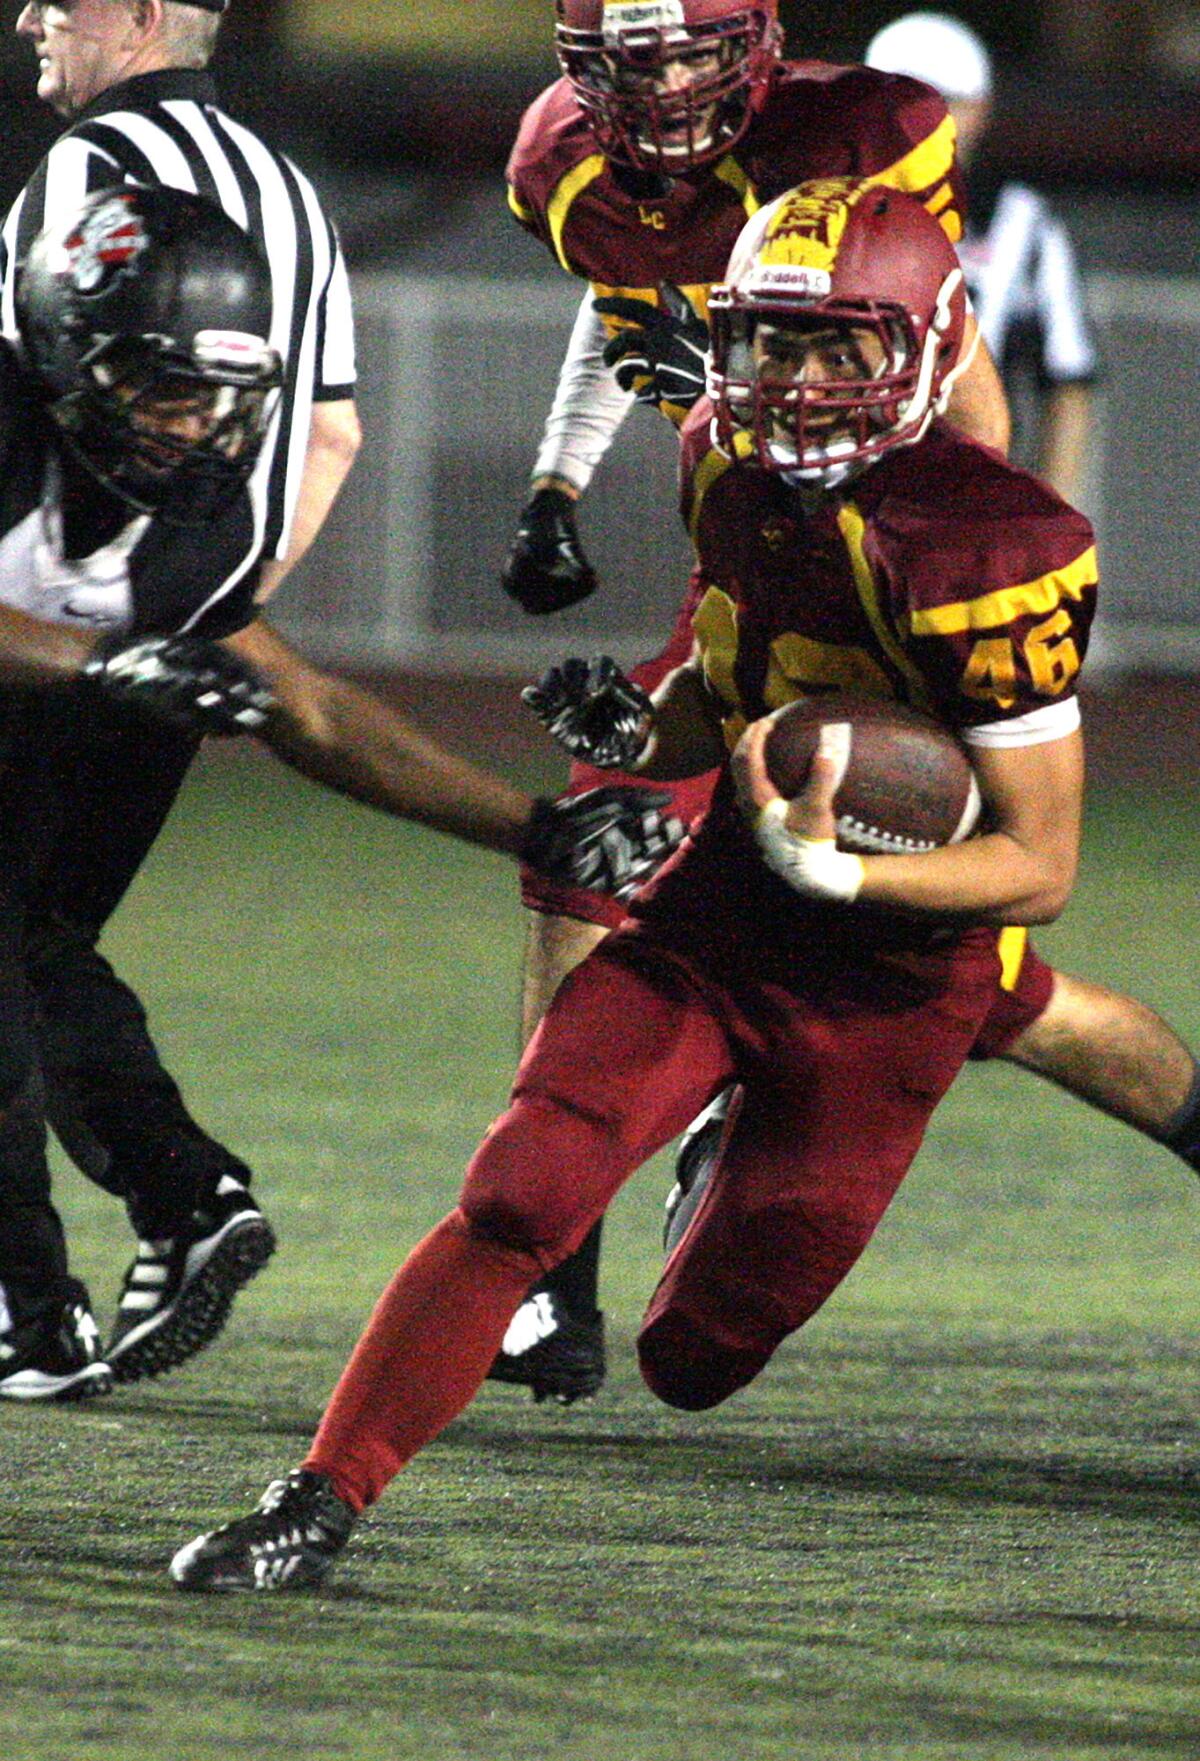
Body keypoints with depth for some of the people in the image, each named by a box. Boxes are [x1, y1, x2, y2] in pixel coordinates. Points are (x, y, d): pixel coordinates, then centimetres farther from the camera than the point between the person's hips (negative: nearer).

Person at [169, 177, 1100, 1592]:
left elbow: (1040, 869, -19)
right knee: (519, 1197, -17)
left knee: (692, 1364, 7)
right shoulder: (733, 468, -2)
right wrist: (638, 735, -7)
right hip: (716, 907, 4)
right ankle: (323, 1501, -8)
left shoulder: (976, 557, -24)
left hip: (888, 979, -4)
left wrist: (835, 871, -33)